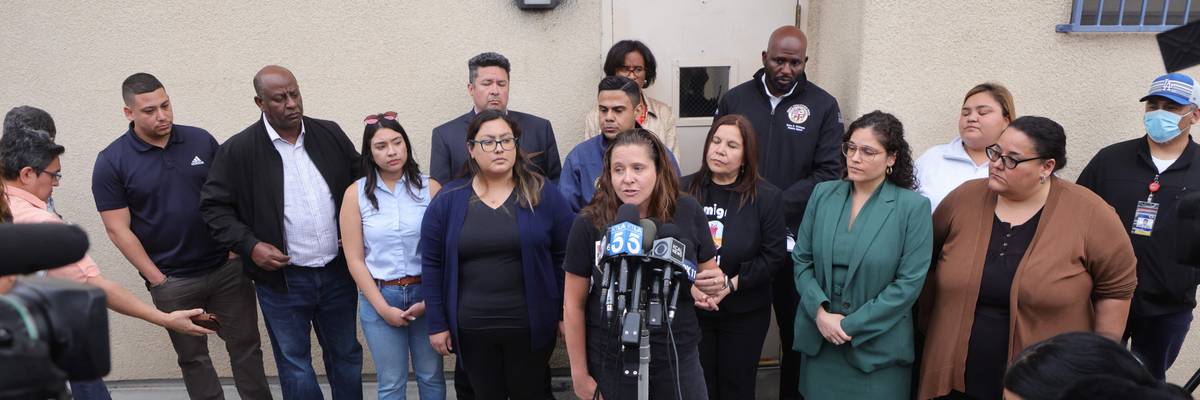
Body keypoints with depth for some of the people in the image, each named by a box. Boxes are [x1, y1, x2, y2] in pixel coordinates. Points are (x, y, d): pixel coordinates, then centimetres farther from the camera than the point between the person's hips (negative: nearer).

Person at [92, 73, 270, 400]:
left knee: (246, 346, 8)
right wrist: (157, 279, -8)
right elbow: (118, 229, -6)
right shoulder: (111, 162, -6)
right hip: (172, 281, -1)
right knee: (193, 357, 13)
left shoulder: (201, 140, 0)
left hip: (228, 267, 2)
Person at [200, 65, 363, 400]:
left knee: (346, 355, 17)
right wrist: (250, 246, -14)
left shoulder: (330, 134, 1)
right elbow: (214, 206, -1)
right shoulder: (238, 150, -8)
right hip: (282, 279, -2)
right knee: (295, 364, 11)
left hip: (338, 271, 3)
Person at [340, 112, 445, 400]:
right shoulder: (356, 193, -1)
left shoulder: (429, 187, -2)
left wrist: (431, 300, -7)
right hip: (379, 297, 0)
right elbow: (355, 260, -2)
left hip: (426, 294, 0)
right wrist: (383, 307, -7)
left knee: (432, 377, 10)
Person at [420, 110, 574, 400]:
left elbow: (564, 257, -1)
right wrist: (437, 323, 1)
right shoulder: (448, 200, -1)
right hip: (471, 329, 1)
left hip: (530, 325, -1)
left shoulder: (543, 193, -4)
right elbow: (432, 266, 2)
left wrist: (566, 314, -2)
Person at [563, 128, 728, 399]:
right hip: (611, 363, -1)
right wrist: (580, 375, -2)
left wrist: (718, 284, -17)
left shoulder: (688, 212, -8)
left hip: (679, 357, 2)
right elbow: (574, 305, -5)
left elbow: (710, 272, 6)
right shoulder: (589, 225, -12)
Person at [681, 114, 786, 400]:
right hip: (691, 308, 1)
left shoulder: (765, 197, -6)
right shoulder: (684, 190, -4)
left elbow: (774, 255, -8)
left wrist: (731, 283, -16)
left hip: (744, 312, 0)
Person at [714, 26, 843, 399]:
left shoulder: (823, 106, 0)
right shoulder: (734, 99, 4)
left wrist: (777, 205, -16)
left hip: (797, 239, -1)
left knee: (798, 331, 12)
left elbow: (829, 172, -5)